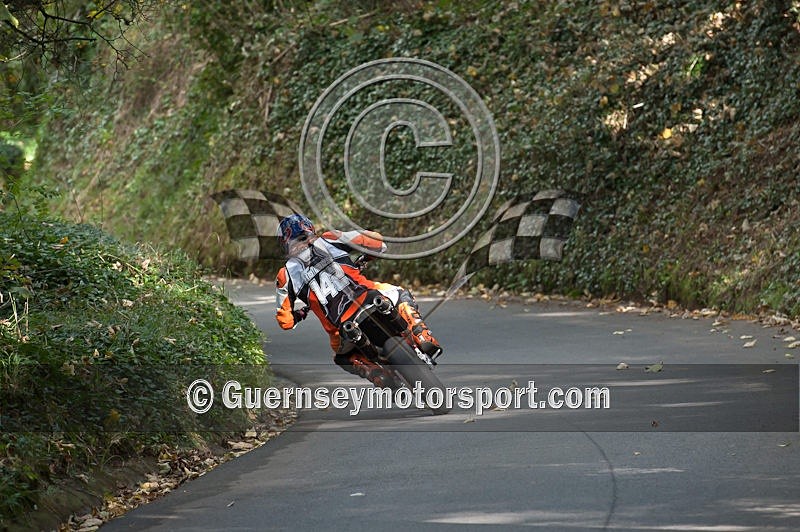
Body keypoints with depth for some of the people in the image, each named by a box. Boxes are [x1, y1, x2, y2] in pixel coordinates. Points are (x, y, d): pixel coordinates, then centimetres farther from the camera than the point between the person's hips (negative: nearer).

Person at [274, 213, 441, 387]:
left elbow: (285, 322, 12)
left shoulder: (286, 275, 12)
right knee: (403, 297, 32)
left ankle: (375, 373, 4)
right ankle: (424, 339, 7)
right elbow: (378, 242, 13)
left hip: (344, 329, 0)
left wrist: (300, 315, 35)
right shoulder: (329, 240, 12)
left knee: (343, 356, 34)